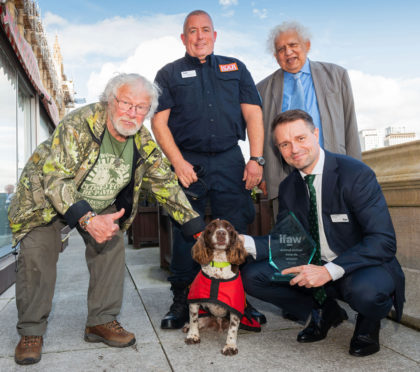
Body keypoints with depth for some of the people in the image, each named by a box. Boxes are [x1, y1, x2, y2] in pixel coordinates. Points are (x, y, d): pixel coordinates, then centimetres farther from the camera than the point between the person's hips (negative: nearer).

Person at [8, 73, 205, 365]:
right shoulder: (78, 125, -30)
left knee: (112, 246, -10)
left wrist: (199, 230, -11)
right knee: (37, 253, -16)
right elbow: (55, 178, -34)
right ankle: (31, 332, 2)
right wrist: (87, 219, -47)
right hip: (46, 198, -4)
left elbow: (167, 186, -8)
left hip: (102, 205, 4)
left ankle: (102, 321, 6)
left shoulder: (144, 144, -14)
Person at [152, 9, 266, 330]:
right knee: (185, 234, 1)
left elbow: (253, 114, 10)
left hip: (230, 161, 1)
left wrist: (256, 159, -2)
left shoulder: (235, 68, 17)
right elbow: (159, 122, 2)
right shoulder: (169, 74, 12)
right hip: (187, 163, -1)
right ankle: (182, 301, 14)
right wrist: (178, 163, -10)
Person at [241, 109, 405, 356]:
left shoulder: (356, 174, -18)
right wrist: (244, 243, -18)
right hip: (313, 270, 5)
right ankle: (324, 313, 11)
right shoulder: (288, 188, 1)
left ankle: (369, 322, 1)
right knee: (252, 276, -9)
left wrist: (330, 270, -33)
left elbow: (383, 241, -23)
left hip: (364, 269, -5)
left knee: (366, 290, -39)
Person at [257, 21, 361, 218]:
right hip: (285, 179, 0)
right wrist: (262, 175, 3)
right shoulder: (264, 89, 11)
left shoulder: (336, 75, 12)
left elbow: (350, 126, 10)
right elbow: (260, 136, 12)